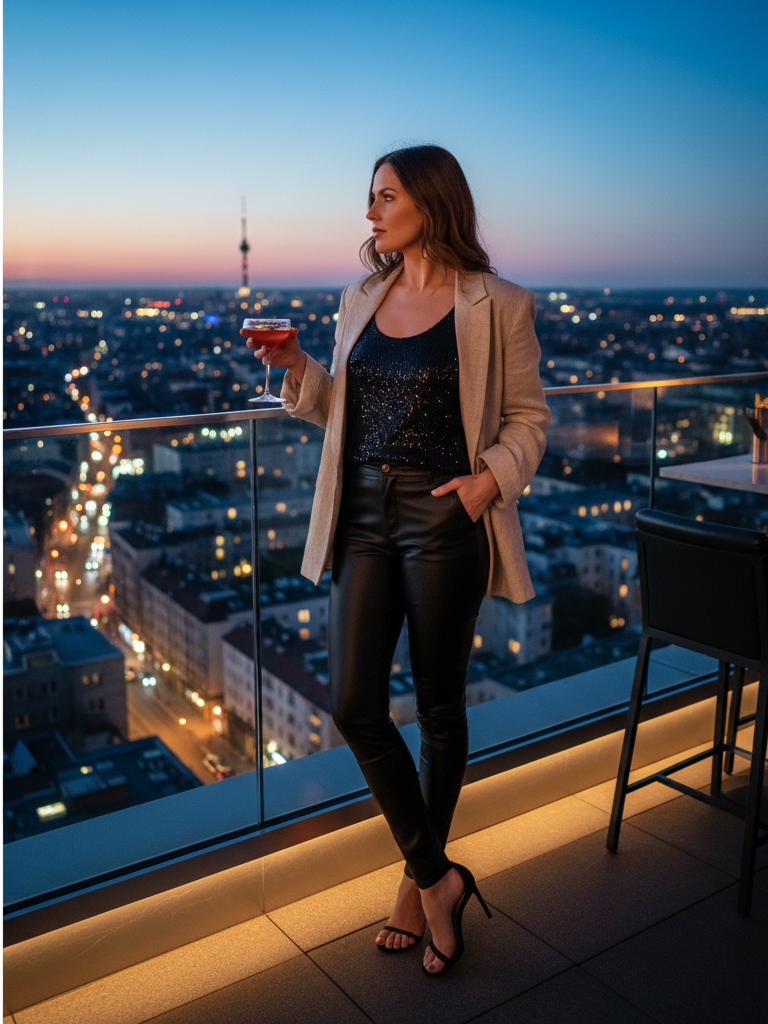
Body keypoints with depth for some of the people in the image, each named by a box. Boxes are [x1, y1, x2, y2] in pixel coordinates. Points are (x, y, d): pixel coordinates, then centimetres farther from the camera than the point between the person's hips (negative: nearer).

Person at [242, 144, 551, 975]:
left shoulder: (496, 306, -4)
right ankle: (438, 879, 19)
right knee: (354, 705, 0)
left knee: (438, 707, 8)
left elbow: (528, 418, -1)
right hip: (363, 514, 5)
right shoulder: (361, 298, 11)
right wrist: (297, 369, 0)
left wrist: (491, 477, -18)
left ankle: (419, 879, 31)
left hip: (444, 519, -5)